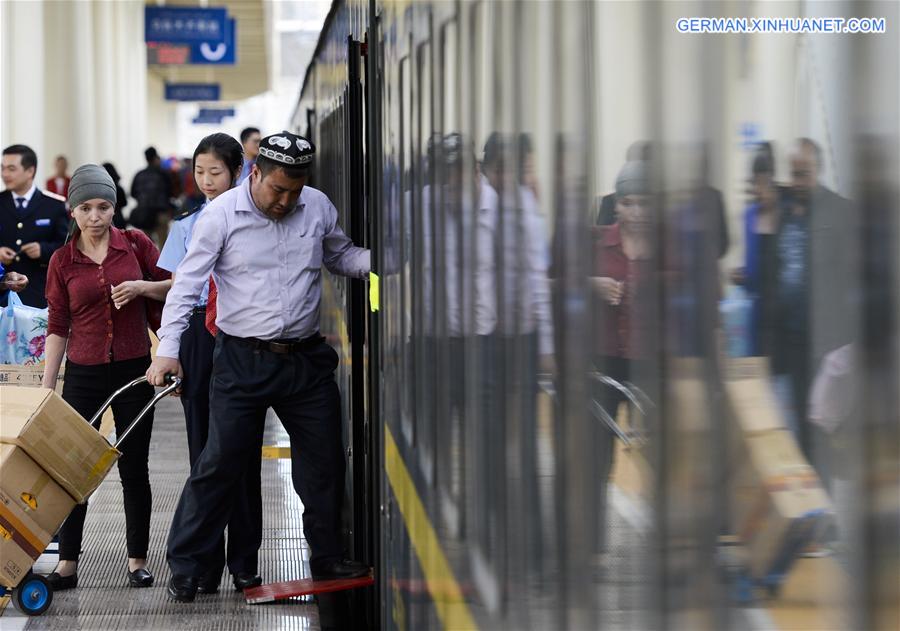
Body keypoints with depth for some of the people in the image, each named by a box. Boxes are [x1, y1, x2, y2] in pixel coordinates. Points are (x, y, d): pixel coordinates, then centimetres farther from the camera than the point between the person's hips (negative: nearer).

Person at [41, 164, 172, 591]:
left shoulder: (136, 244, -1)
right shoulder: (63, 261, 1)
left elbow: (174, 287, 8)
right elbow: (57, 328, 3)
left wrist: (142, 287, -12)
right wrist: (46, 387, 0)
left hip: (133, 370, 0)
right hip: (83, 374, 0)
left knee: (134, 470, 5)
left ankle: (138, 560, 16)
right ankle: (67, 564, 6)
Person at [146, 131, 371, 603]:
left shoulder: (317, 207, 2)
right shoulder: (221, 214, -9)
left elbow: (342, 256, 18)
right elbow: (187, 284, -8)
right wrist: (167, 348, -17)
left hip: (306, 358, 4)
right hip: (243, 363, -4)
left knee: (324, 461, 10)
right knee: (220, 463, -4)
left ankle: (327, 559, 26)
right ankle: (185, 567, 6)